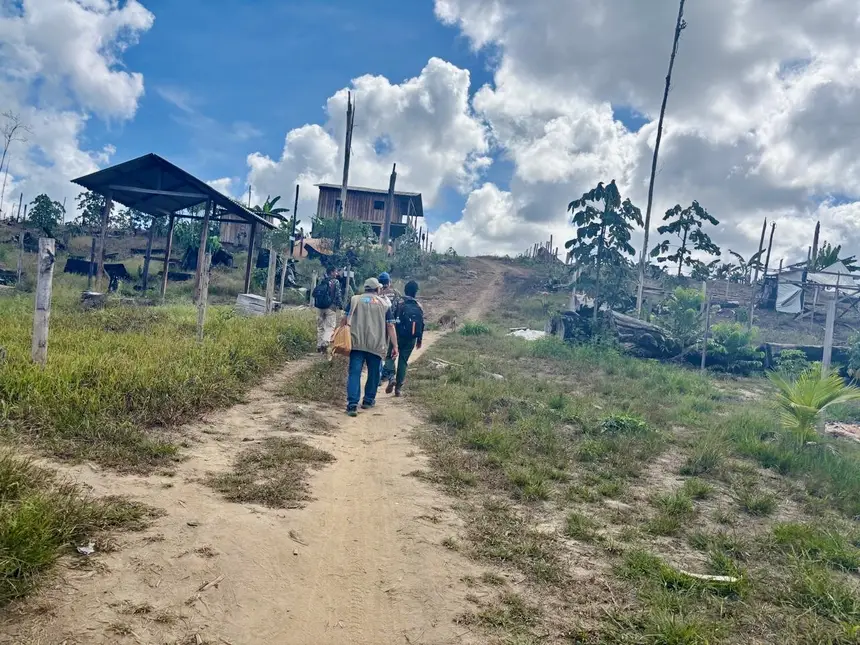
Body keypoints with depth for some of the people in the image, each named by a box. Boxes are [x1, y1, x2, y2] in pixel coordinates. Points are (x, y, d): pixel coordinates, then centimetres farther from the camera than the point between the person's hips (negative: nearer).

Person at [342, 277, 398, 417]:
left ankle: (352, 404, -12)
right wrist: (395, 346, 3)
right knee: (373, 373, 16)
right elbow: (390, 326, 2)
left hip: (357, 342, 0)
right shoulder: (384, 303, 7)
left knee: (354, 372, -2)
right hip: (376, 345, 0)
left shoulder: (354, 299, 8)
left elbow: (345, 320, 2)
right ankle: (368, 400, 27)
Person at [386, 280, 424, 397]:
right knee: (403, 361, 9)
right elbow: (421, 324, 6)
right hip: (411, 338, 3)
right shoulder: (419, 306, 4)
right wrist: (420, 339, 16)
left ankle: (391, 378, -14)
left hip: (398, 336, -3)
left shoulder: (399, 303, -5)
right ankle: (398, 387, 9)